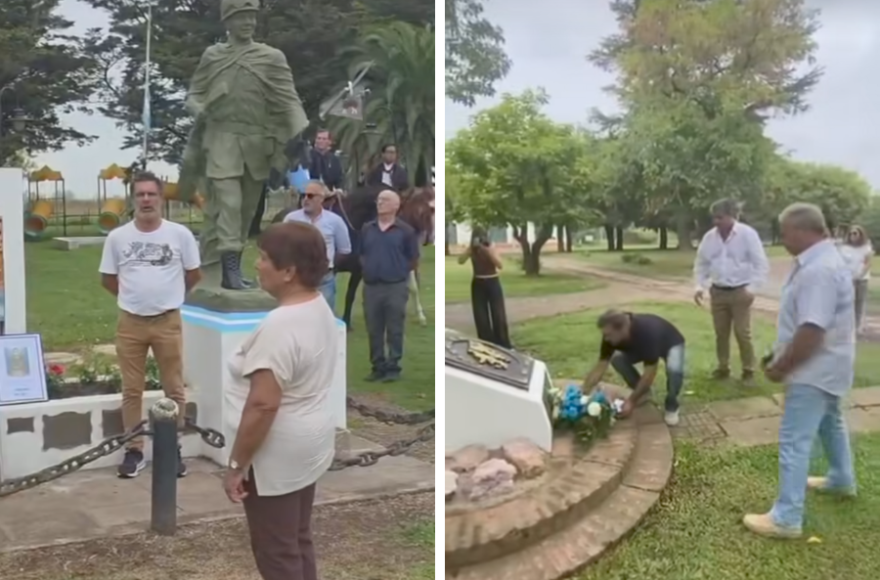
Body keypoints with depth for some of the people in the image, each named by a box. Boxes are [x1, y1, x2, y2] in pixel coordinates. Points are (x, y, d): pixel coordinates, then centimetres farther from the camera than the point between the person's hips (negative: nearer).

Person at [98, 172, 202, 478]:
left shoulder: (180, 234, -5)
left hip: (168, 322, -1)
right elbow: (107, 278, 11)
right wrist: (134, 296, 11)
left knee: (174, 389, 6)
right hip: (130, 323, 1)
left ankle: (173, 449, 18)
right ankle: (134, 450, 19)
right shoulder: (117, 237, -1)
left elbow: (193, 275, 6)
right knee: (132, 390, 8)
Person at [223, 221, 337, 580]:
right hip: (308, 444, 10)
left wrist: (237, 465, -19)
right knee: (297, 541, 21)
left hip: (277, 456, -10)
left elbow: (263, 405, -28)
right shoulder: (318, 309, 4)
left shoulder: (280, 326, -26)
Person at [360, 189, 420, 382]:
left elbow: (413, 259, 4)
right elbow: (361, 254, 19)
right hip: (371, 286, 4)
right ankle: (378, 367, 17)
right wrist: (367, 269, 8)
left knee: (394, 330, 1)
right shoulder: (367, 229, 10)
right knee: (373, 330, 8)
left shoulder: (406, 230, -1)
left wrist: (399, 272, 4)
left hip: (396, 287, -4)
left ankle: (393, 368, 9)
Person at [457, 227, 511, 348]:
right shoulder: (471, 249, 0)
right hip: (478, 284, 2)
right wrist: (472, 247, -22)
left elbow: (499, 265, -17)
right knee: (481, 317, 2)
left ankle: (504, 345, 8)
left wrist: (487, 250, -24)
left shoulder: (491, 247, -6)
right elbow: (461, 260, -15)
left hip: (492, 283, -2)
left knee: (499, 316, -2)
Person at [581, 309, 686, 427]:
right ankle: (642, 392, 5)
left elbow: (650, 373, -38)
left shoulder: (648, 333, -44)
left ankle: (671, 407, -8)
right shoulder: (611, 336, -28)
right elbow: (600, 366, -21)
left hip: (671, 343, -5)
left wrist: (632, 401, -34)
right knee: (617, 359, -19)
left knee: (674, 370, -37)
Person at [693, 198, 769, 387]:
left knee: (742, 333, -4)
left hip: (740, 292, -4)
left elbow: (761, 264, -9)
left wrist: (752, 288, -19)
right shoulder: (710, 236, 2)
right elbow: (701, 263, 12)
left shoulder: (747, 234, -10)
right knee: (721, 332, 10)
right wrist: (700, 285, -1)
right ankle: (723, 368, 23)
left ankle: (748, 371, 7)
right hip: (718, 292, 4)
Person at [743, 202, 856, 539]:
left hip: (814, 370, -11)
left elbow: (811, 332, -32)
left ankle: (786, 518, -3)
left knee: (794, 441, -7)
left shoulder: (818, 270, -29)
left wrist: (781, 368, -20)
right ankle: (841, 480, 50)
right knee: (830, 423, 29)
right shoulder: (821, 260, 7)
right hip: (826, 366, 11)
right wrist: (781, 357, 14)